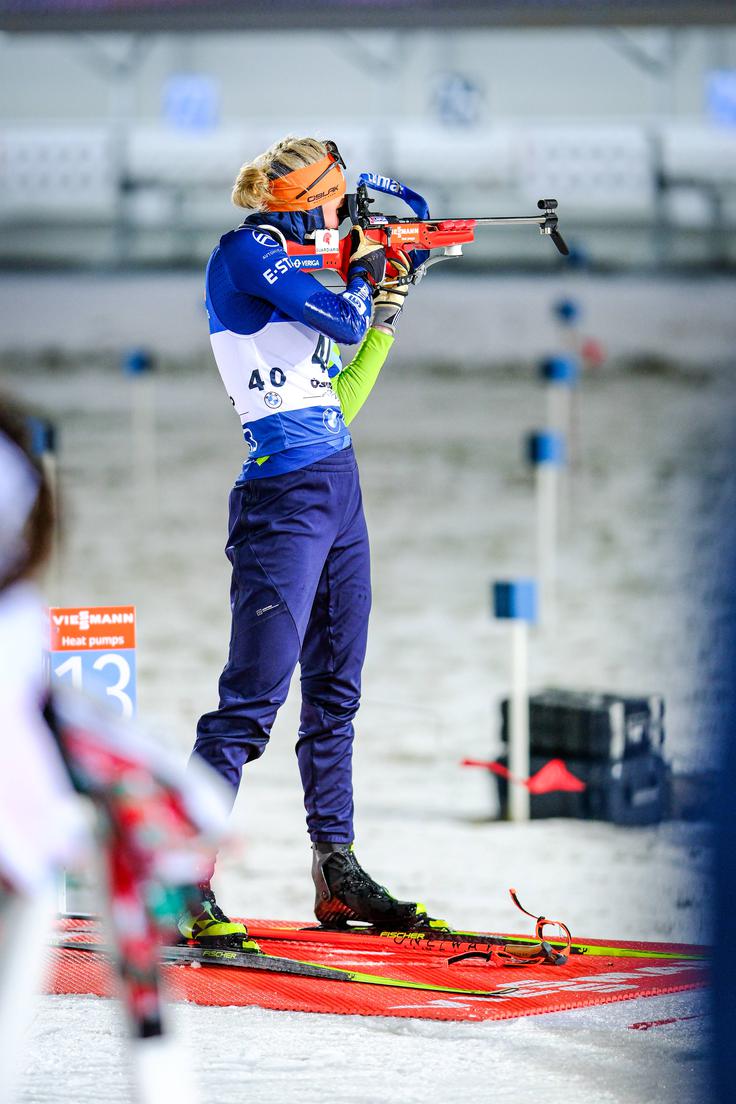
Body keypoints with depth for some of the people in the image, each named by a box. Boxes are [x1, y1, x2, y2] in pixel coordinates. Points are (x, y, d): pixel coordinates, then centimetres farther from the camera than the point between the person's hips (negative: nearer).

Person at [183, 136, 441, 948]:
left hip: (337, 492, 9)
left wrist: (390, 306, 20)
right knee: (254, 695, -12)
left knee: (336, 695, 12)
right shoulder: (246, 253, -7)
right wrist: (363, 271, 5)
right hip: (284, 494, -9)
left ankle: (338, 876, 18)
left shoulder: (289, 273, 18)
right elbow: (341, 320, -15)